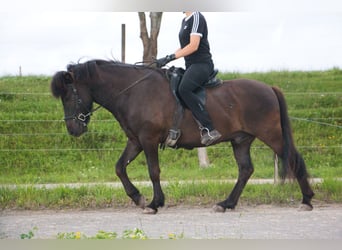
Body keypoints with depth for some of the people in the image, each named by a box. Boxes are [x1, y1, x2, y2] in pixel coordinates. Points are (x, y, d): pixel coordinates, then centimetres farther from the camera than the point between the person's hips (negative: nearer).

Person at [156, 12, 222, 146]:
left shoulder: (197, 18, -10)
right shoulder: (185, 21, 19)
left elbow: (193, 46, -18)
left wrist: (169, 58, -20)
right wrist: (166, 59, 9)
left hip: (202, 64, -11)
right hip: (191, 66, 11)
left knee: (183, 89, -31)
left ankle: (209, 129, -35)